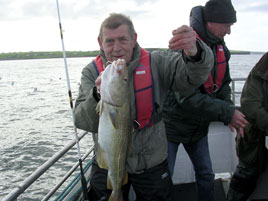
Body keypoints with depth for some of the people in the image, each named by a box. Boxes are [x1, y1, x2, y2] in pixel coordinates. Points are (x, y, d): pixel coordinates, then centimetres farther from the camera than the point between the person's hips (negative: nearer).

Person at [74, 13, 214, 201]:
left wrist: (193, 51, -46)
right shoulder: (92, 72, -8)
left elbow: (194, 75, -24)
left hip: (151, 163, 0)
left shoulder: (155, 63, -10)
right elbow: (82, 121, -18)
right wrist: (98, 95, -39)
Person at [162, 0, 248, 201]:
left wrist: (230, 112, -8)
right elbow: (187, 97, -30)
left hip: (199, 127, 7)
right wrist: (227, 113, -24)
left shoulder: (220, 48, 0)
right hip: (173, 124, -7)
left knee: (206, 174, 19)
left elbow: (223, 84, 9)